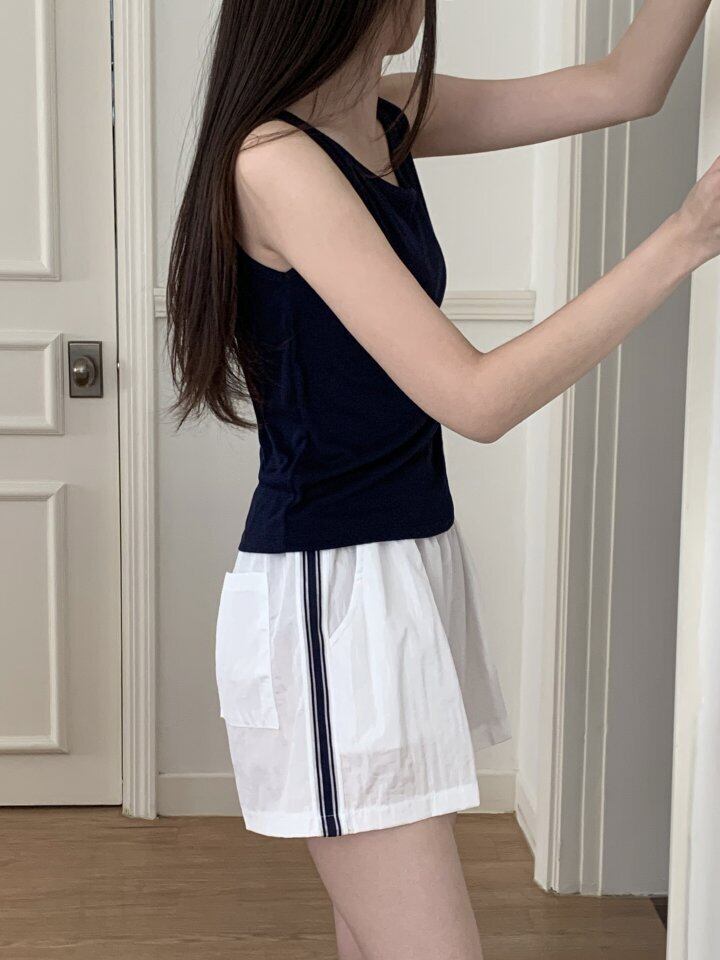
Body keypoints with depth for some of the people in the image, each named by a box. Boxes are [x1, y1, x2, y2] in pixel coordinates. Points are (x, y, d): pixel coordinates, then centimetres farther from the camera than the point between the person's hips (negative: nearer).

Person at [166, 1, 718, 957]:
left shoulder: (389, 121, 7)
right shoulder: (277, 161, -19)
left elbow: (622, 86, 10)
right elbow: (477, 397, -24)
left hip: (415, 560, 9)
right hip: (327, 592, -8)